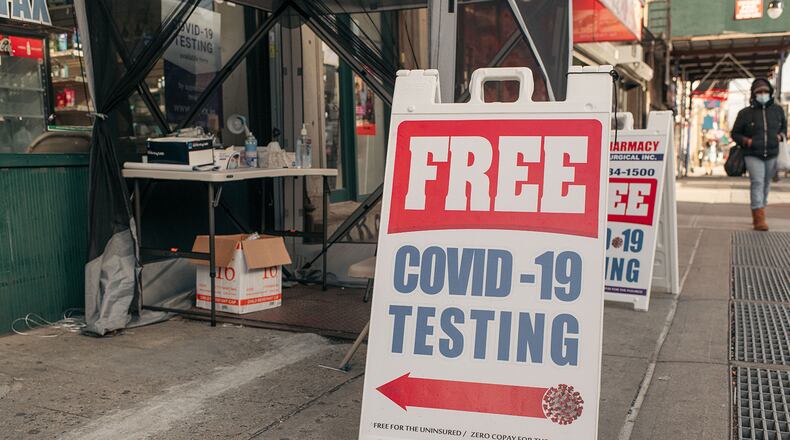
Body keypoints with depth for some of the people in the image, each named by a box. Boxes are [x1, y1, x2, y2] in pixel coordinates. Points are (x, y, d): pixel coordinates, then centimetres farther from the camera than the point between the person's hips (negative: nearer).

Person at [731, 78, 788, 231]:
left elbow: (784, 126, 24)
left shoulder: (777, 110, 8)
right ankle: (759, 219, -21)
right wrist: (746, 140, -12)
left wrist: (782, 135, 3)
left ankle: (757, 216, 25)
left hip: (772, 155, 4)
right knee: (757, 182, -17)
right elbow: (735, 133, 6)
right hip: (753, 155, -4)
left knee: (766, 184, 11)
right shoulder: (745, 113, -1)